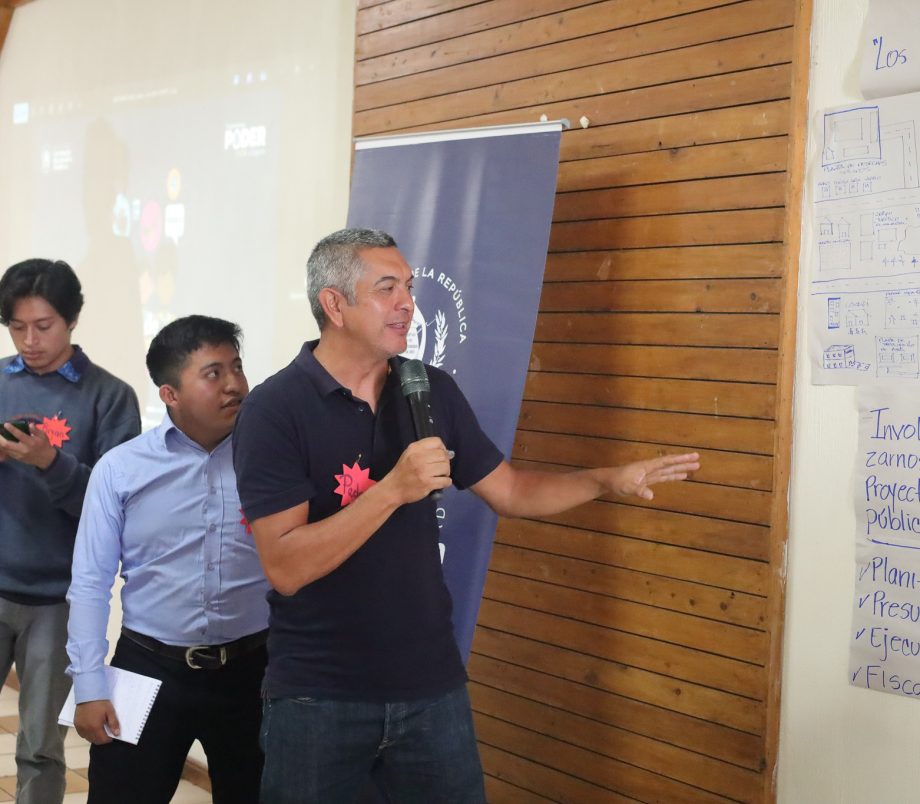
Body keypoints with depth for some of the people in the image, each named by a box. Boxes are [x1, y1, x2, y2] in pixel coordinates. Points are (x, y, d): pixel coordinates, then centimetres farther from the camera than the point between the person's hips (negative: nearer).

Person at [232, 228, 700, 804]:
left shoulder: (432, 391, 3)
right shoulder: (275, 410, -14)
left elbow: (511, 492, 10)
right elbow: (286, 567, -21)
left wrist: (608, 480, -3)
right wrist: (393, 489, -28)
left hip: (431, 684, 4)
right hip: (319, 695, -4)